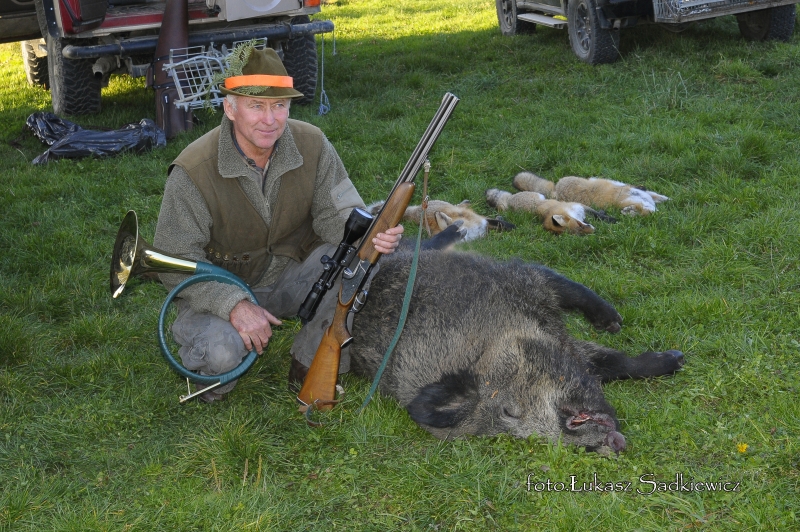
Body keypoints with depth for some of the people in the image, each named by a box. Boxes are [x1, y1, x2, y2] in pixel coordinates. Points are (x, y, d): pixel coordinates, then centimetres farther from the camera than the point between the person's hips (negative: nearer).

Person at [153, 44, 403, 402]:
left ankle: (311, 366, -5)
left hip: (291, 279, 4)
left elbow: (335, 213, -9)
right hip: (219, 291, -3)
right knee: (220, 352, -33)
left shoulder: (312, 144, -11)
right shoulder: (194, 171, -22)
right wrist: (234, 305, -34)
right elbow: (176, 261, -19)